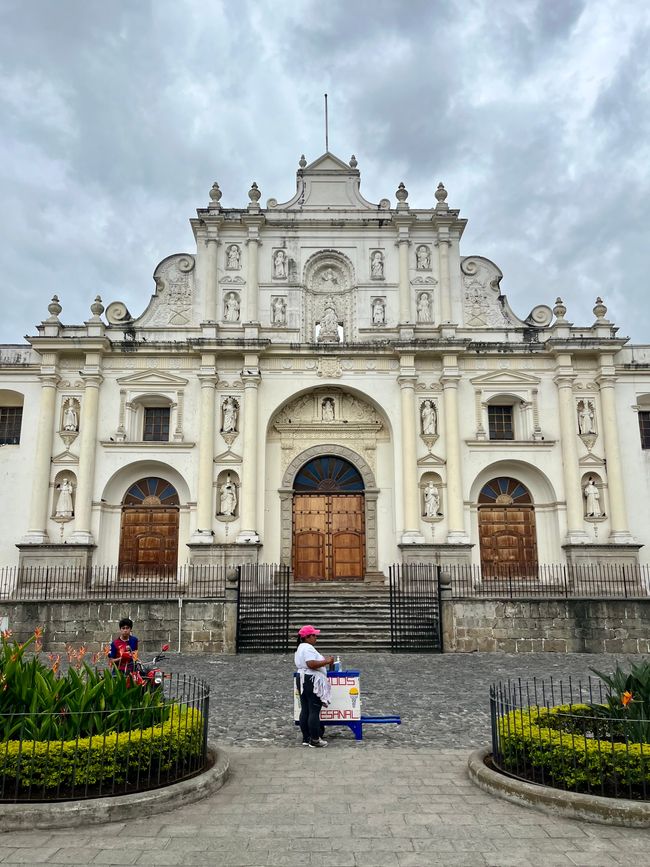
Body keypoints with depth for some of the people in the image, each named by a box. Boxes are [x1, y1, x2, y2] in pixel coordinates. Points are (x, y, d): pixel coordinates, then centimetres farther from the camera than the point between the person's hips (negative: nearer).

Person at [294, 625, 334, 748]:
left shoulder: (300, 648, 18)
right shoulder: (308, 648, -16)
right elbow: (311, 664, -27)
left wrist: (323, 660, 19)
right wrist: (326, 661, -17)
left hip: (302, 679, 11)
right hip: (312, 681, -11)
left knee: (305, 710, 12)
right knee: (314, 711, -5)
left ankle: (306, 738, 17)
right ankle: (314, 740, -2)